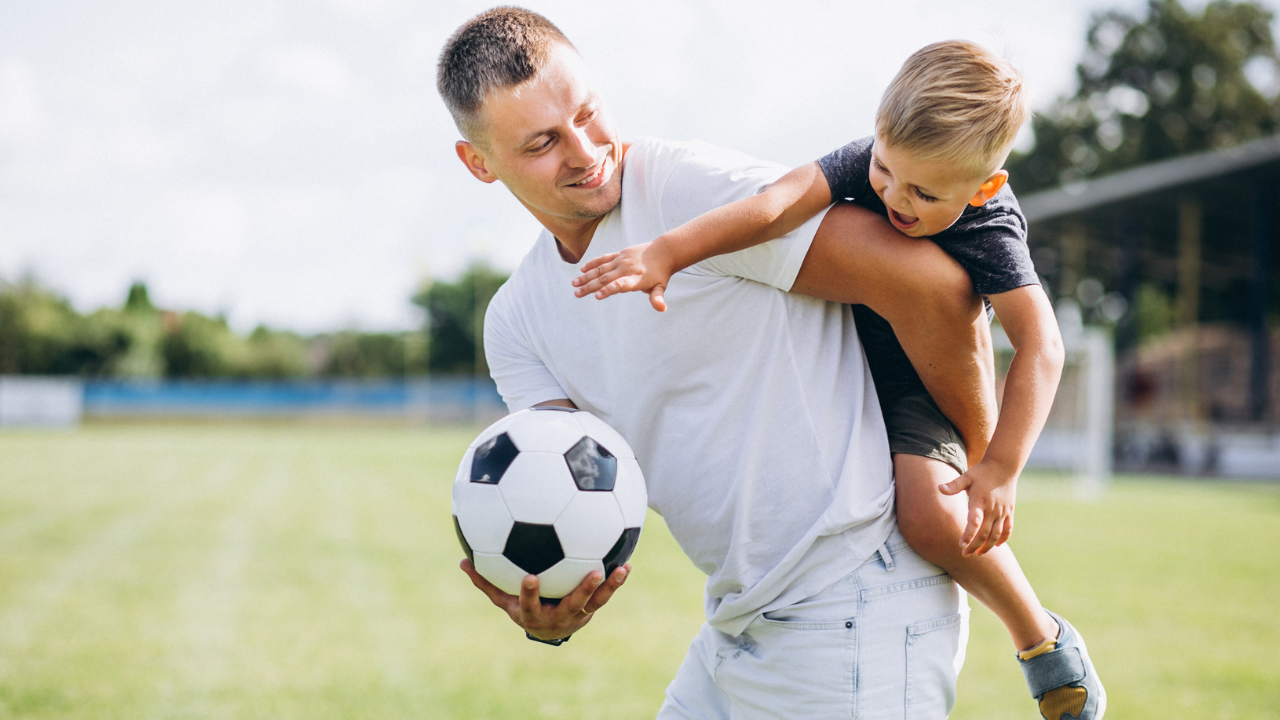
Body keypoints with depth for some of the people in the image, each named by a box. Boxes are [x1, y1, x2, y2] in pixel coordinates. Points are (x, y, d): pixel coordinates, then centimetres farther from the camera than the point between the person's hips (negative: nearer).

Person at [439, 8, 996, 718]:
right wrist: (547, 611, -26)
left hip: (852, 613, -7)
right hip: (735, 625, 8)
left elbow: (933, 284, -21)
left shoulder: (691, 187, -17)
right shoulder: (518, 321, 8)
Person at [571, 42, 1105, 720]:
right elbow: (777, 205, -34)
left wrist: (1001, 467, -39)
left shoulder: (990, 234, -29)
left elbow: (1040, 347, -32)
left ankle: (1041, 637, -4)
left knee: (935, 519, -29)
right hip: (842, 363, 6)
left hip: (923, 390, -6)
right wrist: (665, 252, -47)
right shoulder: (873, 158, -21)